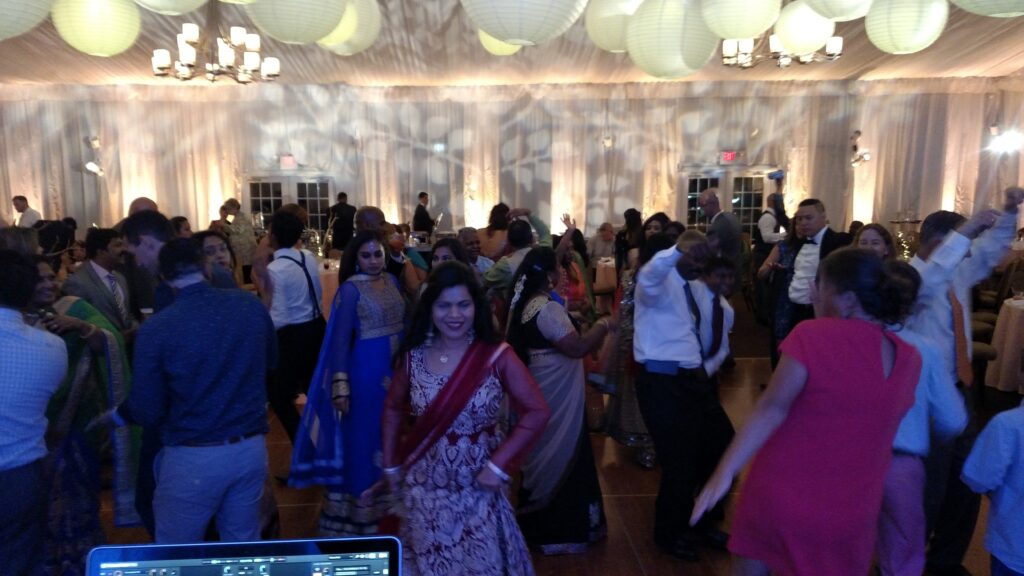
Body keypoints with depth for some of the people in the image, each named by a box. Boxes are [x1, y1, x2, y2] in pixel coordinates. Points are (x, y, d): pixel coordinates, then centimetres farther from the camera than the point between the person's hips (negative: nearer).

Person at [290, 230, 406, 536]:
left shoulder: (392, 280, 5)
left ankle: (390, 501, 34)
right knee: (364, 438, 6)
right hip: (367, 369, -6)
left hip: (398, 366, 6)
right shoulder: (350, 288, -11)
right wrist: (341, 386, -18)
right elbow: (341, 338, -13)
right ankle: (361, 512, 21)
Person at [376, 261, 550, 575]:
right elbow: (393, 410, 9)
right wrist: (391, 465, 7)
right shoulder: (413, 357, -7)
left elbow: (537, 412, -14)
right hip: (426, 488, 2)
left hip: (479, 487, -2)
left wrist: (499, 465, -16)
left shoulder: (496, 356, -15)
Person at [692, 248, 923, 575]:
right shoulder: (909, 360, 0)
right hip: (850, 515, 4)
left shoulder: (814, 334, -16)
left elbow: (773, 408, -25)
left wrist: (724, 471, -27)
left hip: (782, 496, -4)